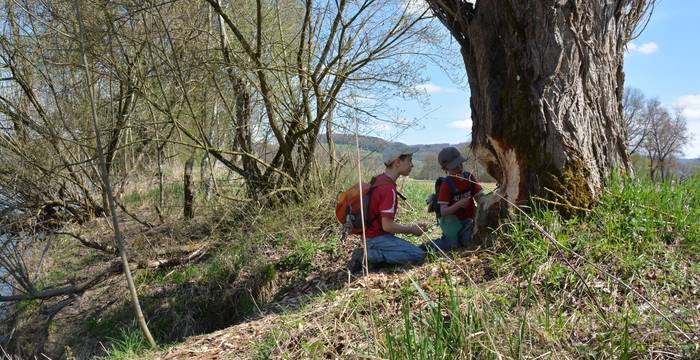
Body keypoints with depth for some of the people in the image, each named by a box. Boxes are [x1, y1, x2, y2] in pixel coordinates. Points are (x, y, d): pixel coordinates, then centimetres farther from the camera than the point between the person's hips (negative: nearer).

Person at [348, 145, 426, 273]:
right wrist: (412, 230, -10)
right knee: (418, 255, -17)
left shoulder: (378, 179, 8)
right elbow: (387, 226, -24)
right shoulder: (389, 189, -22)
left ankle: (371, 254, 4)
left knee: (414, 250, 17)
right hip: (378, 237, -10)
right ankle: (369, 256, -14)